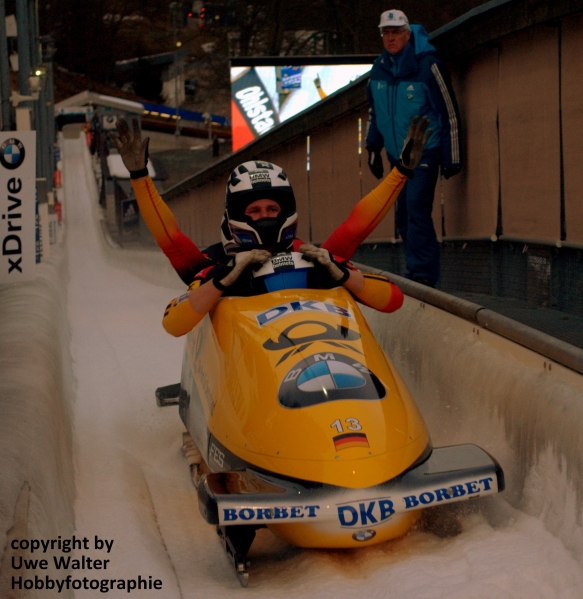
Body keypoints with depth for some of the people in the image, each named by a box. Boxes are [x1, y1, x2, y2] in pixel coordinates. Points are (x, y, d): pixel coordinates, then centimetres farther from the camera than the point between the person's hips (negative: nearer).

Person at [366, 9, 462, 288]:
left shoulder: (428, 65, -14)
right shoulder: (379, 69, 5)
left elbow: (449, 112, -10)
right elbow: (374, 111, 19)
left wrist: (452, 158, -10)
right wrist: (373, 147, 14)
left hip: (425, 152, -7)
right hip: (397, 155, 7)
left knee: (416, 210, -17)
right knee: (404, 217, 7)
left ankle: (422, 275, -16)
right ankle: (419, 271, 15)